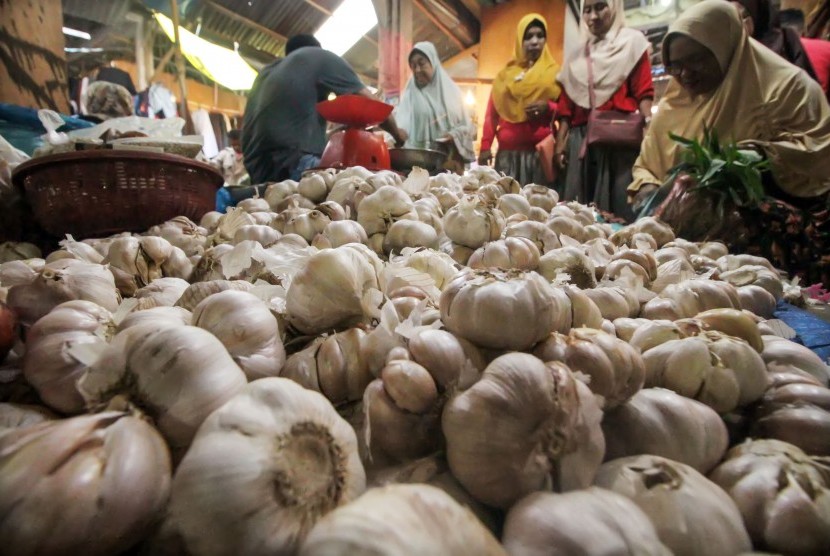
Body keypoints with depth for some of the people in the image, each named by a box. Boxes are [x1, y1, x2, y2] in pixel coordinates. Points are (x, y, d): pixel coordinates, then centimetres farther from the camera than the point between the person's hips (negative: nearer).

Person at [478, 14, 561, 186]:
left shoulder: (555, 73, 11)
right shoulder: (505, 75, 16)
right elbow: (491, 113, 11)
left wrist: (548, 107, -11)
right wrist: (485, 146, 0)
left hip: (542, 151, -1)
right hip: (508, 153, 1)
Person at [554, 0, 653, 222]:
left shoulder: (632, 41, 12)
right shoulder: (578, 54, 22)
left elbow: (643, 92, 1)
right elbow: (567, 101, 15)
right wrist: (560, 141, 4)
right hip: (580, 138, 4)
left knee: (619, 203, -11)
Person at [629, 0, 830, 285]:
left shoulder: (784, 84, 4)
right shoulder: (671, 105, 18)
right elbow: (645, 166, 20)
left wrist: (763, 155, -20)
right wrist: (646, 188, -2)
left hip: (768, 219, -2)